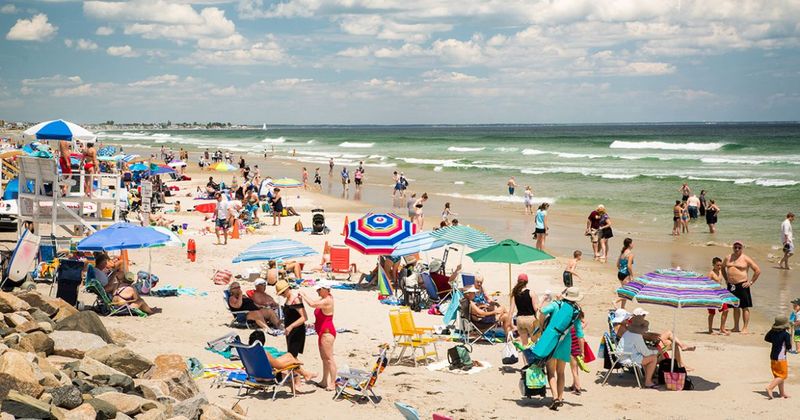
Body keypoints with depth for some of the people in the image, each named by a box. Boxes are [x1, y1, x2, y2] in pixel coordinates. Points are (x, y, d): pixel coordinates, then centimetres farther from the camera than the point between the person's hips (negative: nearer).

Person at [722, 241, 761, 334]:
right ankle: (736, 327, 21)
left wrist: (751, 282, -6)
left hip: (742, 285, -5)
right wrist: (726, 279, 18)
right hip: (731, 286, 5)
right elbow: (723, 268, 27)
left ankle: (745, 328, 1)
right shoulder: (728, 258, 9)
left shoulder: (746, 259, -5)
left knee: (745, 307, -2)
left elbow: (758, 270, -4)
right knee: (735, 307, 13)